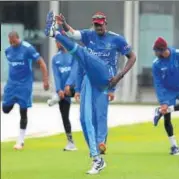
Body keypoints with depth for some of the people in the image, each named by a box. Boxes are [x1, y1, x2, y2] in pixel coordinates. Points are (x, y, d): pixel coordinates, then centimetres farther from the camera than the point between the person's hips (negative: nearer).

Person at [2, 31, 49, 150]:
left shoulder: (28, 49, -15)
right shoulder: (8, 50, 3)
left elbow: (41, 63, -12)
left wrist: (45, 80, -15)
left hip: (24, 84, -5)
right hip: (11, 83, 5)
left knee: (23, 112, -1)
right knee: (6, 109, 4)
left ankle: (21, 141, 6)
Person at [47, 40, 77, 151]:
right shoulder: (55, 59, 11)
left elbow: (74, 71, -13)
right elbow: (56, 76, 1)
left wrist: (68, 85, -26)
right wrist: (59, 90, -14)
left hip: (74, 86, -4)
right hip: (62, 91, 4)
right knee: (65, 116, 3)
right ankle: (70, 143, 8)